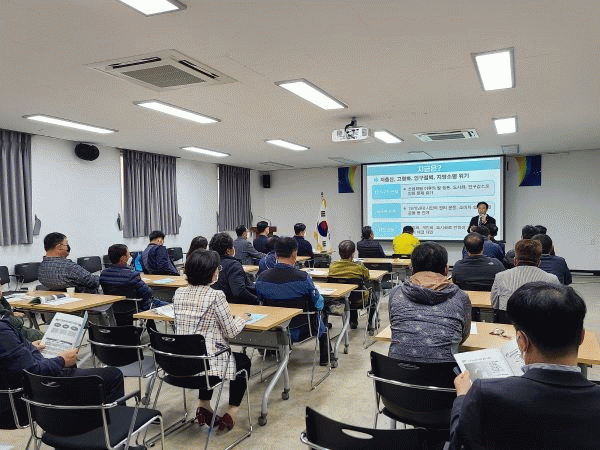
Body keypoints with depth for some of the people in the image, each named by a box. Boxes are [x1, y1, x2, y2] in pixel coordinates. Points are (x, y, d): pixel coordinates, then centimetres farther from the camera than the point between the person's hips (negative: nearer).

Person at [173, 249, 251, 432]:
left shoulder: (179, 293, 1)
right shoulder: (216, 296, -18)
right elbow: (231, 332, -12)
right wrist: (242, 319, 9)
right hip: (209, 364, -6)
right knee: (243, 361, 24)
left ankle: (203, 405, 29)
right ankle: (232, 411, 20)